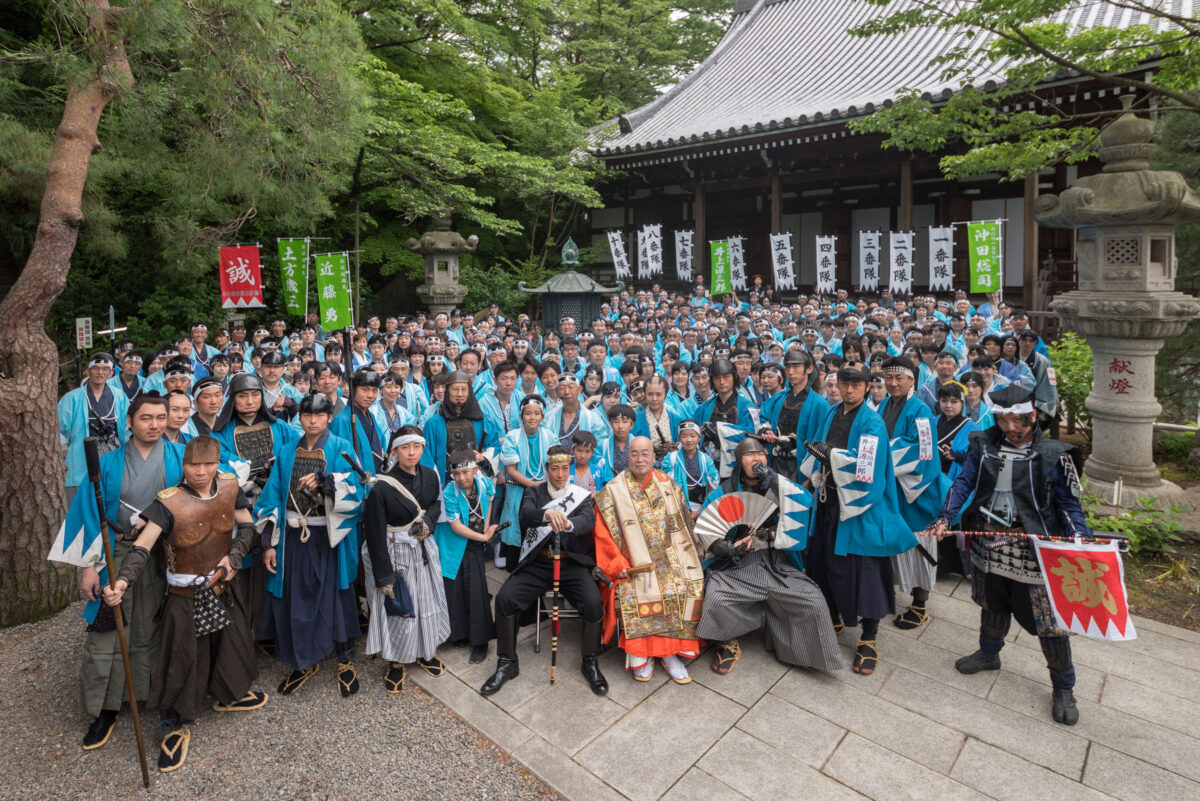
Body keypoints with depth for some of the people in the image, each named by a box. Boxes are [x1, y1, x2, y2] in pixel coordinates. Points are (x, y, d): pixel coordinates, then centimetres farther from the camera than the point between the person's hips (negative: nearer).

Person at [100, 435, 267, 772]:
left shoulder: (229, 485, -8)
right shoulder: (169, 503, -22)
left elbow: (246, 525, 2)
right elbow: (141, 547, -27)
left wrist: (233, 557, -13)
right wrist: (122, 582, -43)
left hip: (223, 587, 5)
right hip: (185, 596, -5)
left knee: (232, 643, 20)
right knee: (181, 659, 4)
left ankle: (230, 695, 48)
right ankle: (174, 728, 26)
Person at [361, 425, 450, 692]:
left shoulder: (430, 475, -6)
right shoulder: (382, 488, -21)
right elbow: (374, 534, -17)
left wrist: (428, 521, -10)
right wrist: (383, 576, -16)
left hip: (425, 548, 5)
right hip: (395, 553, -5)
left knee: (427, 601, 16)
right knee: (398, 608, 5)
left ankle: (426, 651, 40)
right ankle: (396, 663, 29)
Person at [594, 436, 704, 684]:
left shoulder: (668, 486, 9)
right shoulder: (612, 491, 1)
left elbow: (682, 526, 13)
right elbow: (603, 534, -2)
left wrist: (686, 558, 2)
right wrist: (618, 565, -11)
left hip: (669, 559, 3)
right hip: (634, 564, -2)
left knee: (690, 588, -21)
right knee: (633, 593, -29)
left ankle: (669, 651, -7)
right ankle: (640, 653, -9)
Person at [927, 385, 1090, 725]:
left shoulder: (1053, 454, -9)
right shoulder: (984, 444, 0)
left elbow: (1069, 503, -3)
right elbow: (964, 483, 0)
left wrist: (1079, 538, -19)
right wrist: (945, 518, -11)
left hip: (1033, 548, -3)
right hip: (988, 543, 4)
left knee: (1049, 617, 3)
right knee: (992, 603, 22)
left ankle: (1063, 687, 24)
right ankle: (989, 653, 47)